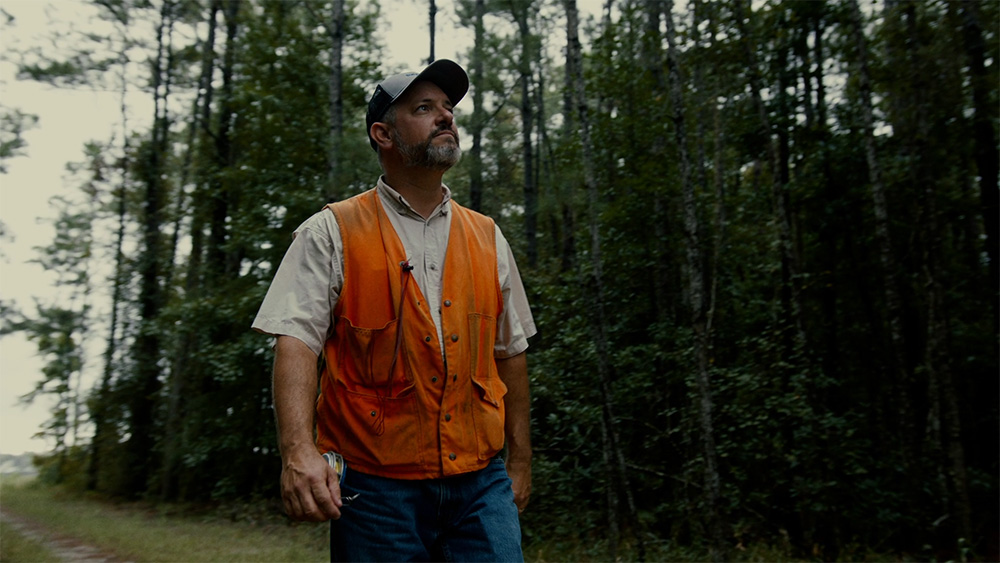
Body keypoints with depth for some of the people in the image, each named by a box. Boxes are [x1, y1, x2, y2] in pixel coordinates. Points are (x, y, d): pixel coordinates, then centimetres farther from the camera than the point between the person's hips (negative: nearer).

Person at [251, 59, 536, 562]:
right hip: (377, 487, -3)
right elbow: (296, 342, -11)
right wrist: (299, 449, -26)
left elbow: (510, 353, 15)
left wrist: (519, 462, 14)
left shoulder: (487, 238, 12)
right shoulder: (331, 233, 0)